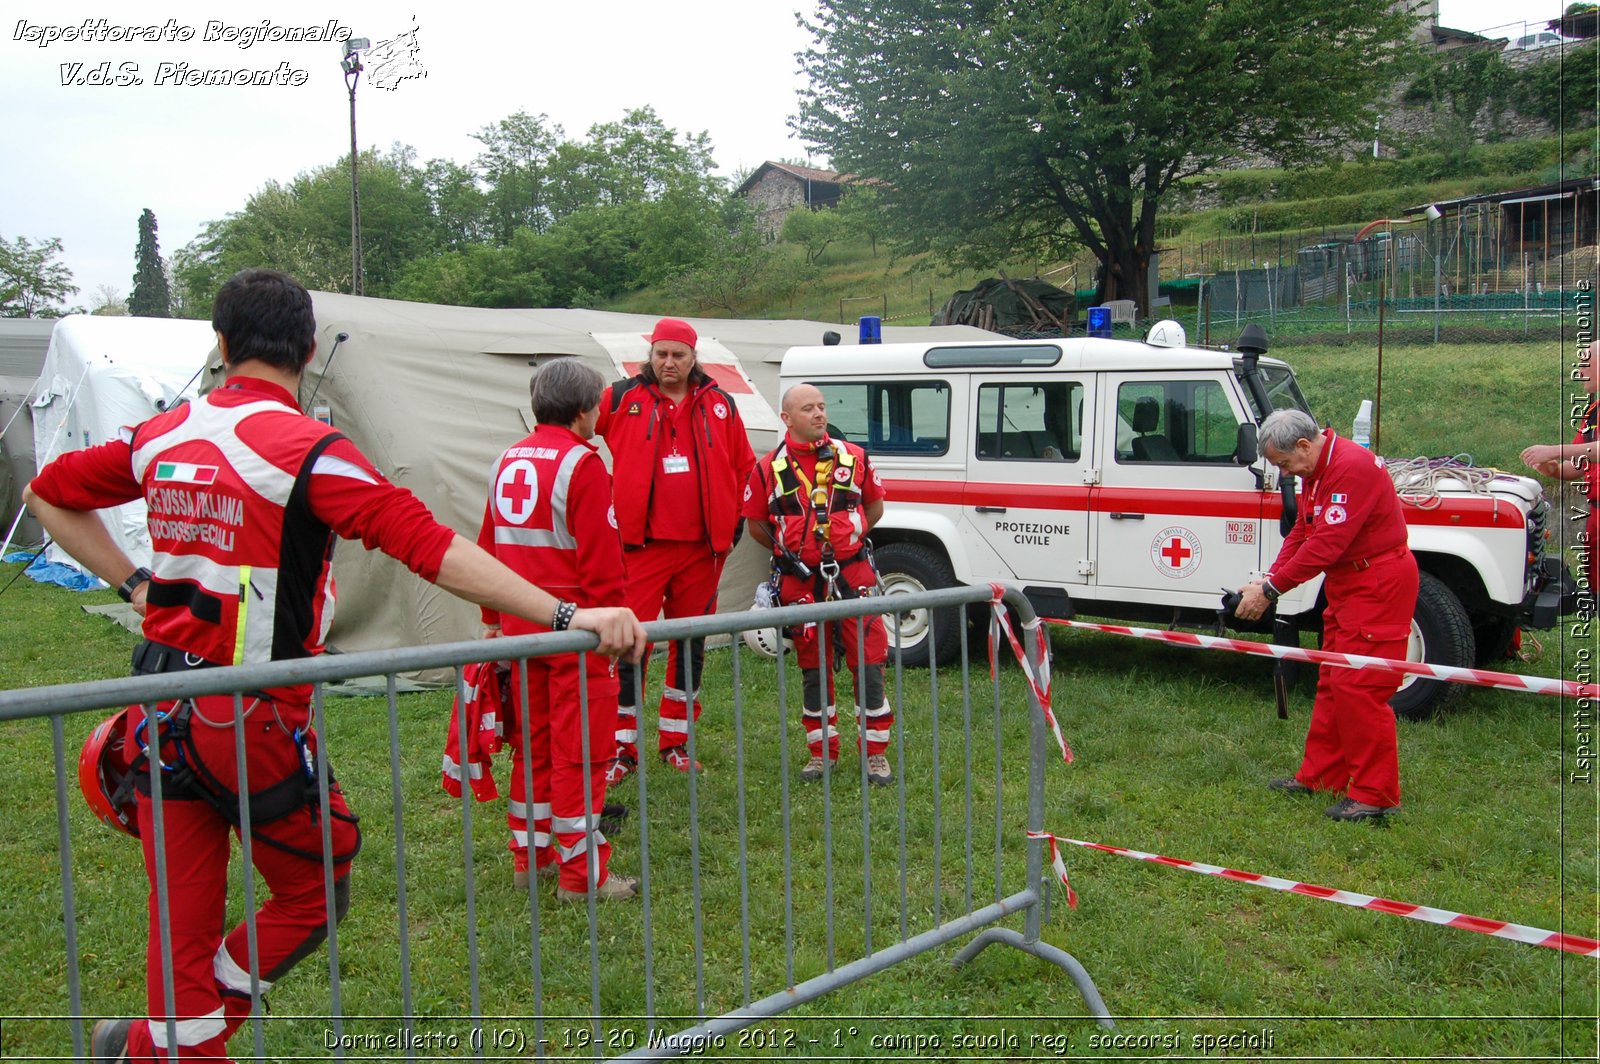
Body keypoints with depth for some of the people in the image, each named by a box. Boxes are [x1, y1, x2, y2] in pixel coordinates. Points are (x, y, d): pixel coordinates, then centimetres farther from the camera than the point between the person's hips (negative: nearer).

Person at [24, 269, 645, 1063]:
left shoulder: (159, 437, 5)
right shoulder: (307, 448, -15)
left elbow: (49, 494, 21)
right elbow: (430, 546, -24)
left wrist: (134, 582, 18)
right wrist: (568, 616, -26)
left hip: (161, 706, 6)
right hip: (254, 720, -6)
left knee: (183, 920, 16)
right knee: (313, 894, 15)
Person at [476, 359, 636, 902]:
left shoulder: (507, 462, 10)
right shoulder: (582, 463, -14)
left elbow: (488, 546, 15)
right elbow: (601, 557, -17)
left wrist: (493, 618, 22)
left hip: (521, 627, 8)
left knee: (533, 743, 17)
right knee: (580, 751, 0)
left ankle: (529, 856, 27)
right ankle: (580, 872, 6)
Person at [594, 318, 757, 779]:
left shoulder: (720, 405, 8)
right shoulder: (621, 399, -1)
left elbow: (744, 466, 17)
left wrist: (734, 521, 11)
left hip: (702, 547, 3)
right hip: (641, 544, -3)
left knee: (691, 645, 11)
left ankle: (676, 742, 24)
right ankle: (622, 748, 5)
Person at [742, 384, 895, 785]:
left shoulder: (854, 457, 3)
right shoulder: (768, 468, 0)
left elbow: (875, 506, 15)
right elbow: (756, 525, 9)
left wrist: (848, 539, 10)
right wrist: (792, 549, 8)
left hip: (853, 575, 0)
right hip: (800, 583, 0)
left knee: (868, 663, -2)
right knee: (813, 669, 11)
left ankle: (876, 753, 9)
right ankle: (822, 751, 24)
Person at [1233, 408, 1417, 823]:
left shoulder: (1352, 467, -23)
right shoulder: (1316, 471, 10)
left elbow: (1326, 544, -28)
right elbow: (1302, 534, 10)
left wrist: (1271, 589, -24)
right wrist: (1268, 578, -5)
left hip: (1378, 586, -10)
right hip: (1347, 584, 10)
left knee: (1358, 687, -10)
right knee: (1331, 683, 14)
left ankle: (1375, 795, -3)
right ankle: (1320, 775, 23)